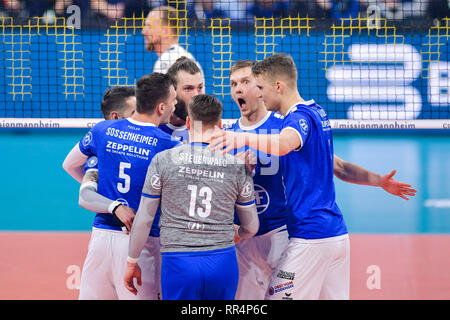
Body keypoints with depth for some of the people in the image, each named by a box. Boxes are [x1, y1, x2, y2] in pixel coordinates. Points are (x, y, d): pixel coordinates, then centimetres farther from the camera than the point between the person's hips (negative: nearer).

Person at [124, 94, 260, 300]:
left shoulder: (163, 160, 0)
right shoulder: (237, 166, 4)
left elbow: (143, 220, 3)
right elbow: (251, 227, 13)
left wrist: (131, 263, 14)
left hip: (178, 263, -2)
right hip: (223, 261, 2)